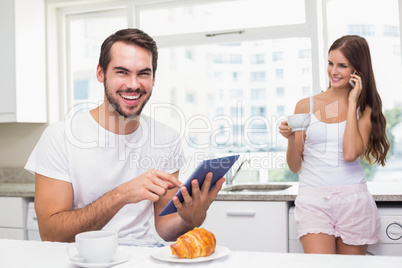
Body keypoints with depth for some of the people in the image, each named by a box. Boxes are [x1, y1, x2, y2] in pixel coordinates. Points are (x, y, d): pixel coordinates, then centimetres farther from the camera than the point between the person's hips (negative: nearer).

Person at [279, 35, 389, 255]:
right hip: (312, 200, 0)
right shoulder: (305, 106, 5)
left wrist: (352, 103, -7)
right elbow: (295, 167, 6)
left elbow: (350, 153, -15)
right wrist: (290, 138, -13)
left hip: (353, 199, 1)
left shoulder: (365, 110, 5)